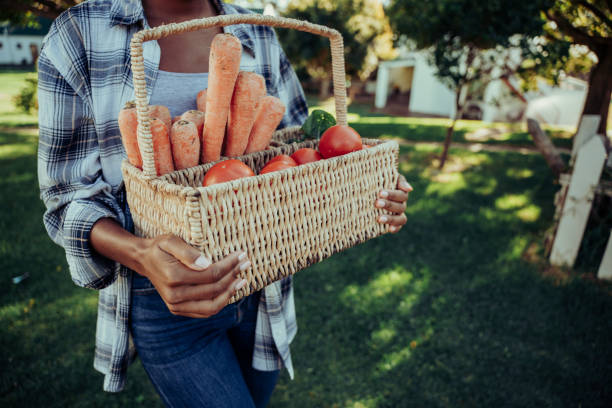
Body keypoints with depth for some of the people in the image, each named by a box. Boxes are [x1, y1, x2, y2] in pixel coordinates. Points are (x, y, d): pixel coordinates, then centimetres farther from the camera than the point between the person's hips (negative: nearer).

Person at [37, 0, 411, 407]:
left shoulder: (258, 36, 3)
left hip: (264, 284, 4)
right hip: (166, 296, -3)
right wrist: (141, 254, -29)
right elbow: (69, 194, -7)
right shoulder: (79, 34, -6)